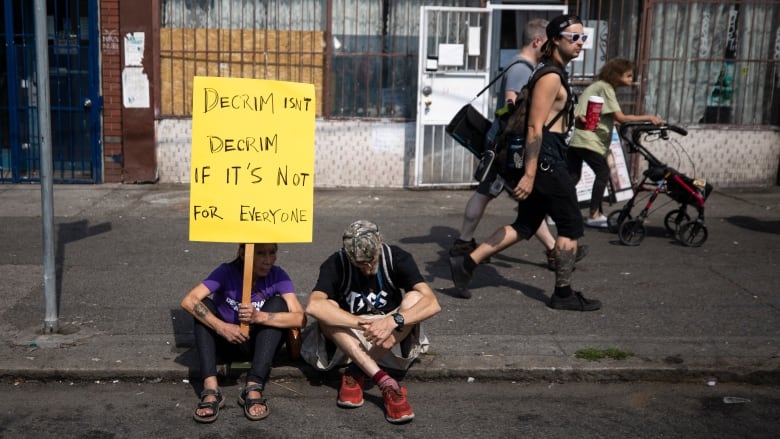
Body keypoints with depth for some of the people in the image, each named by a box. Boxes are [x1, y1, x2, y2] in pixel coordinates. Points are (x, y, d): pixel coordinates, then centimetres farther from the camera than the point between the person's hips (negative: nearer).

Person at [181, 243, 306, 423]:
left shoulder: (277, 276, -15)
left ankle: (254, 389, -33)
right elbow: (188, 301, -28)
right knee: (204, 305, -23)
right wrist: (222, 327, -40)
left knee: (278, 303, -23)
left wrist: (259, 317, -39)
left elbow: (300, 318, -26)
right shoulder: (226, 272, -17)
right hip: (227, 342, 0)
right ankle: (211, 390, -36)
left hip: (258, 345, 0)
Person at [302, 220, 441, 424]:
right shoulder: (335, 265, -16)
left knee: (414, 298, -27)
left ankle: (355, 374, -26)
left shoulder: (397, 258, -14)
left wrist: (393, 321, -42)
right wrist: (363, 323, -42)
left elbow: (432, 303, -26)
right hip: (348, 339, 0)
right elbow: (313, 306, -35)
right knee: (327, 310, -30)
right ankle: (386, 383, -38)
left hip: (392, 338, 1)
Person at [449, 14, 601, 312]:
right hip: (546, 160, -10)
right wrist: (529, 174, -24)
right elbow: (535, 127, -21)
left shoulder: (553, 73, 17)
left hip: (543, 160, 10)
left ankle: (467, 263, 10)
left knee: (524, 225, 12)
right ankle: (563, 294, 11)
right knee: (571, 227, 1)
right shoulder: (551, 77, -14)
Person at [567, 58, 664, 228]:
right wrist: (648, 118, -16)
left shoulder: (599, 86, 19)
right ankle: (594, 215, 3)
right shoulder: (605, 88, -10)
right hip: (587, 139, -9)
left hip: (574, 138, 9)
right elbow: (620, 118, -18)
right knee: (603, 172, 0)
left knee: (573, 176, 8)